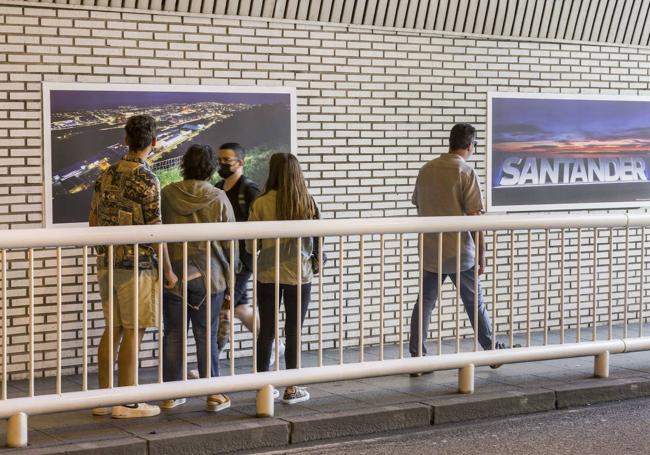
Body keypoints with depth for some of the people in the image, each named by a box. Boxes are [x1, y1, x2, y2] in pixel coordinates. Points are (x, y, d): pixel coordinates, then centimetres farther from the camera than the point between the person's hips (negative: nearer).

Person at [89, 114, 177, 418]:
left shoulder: (106, 176, 8)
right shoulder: (146, 180, -13)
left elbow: (94, 220, 13)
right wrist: (168, 270, -6)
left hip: (107, 264, 7)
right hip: (138, 265, -7)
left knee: (112, 329, 12)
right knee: (133, 331, -1)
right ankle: (126, 403, 2)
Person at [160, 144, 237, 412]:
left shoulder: (167, 195, -3)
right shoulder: (219, 199, -6)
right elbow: (230, 242, -2)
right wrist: (230, 274, 11)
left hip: (173, 275, 1)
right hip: (209, 276, -1)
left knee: (173, 334, 8)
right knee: (206, 335, 5)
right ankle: (213, 394, 8)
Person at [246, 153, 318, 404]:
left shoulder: (261, 203, -10)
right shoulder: (308, 203, -7)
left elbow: (251, 246, -6)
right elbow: (313, 243, -2)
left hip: (268, 275, 0)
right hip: (299, 275, 0)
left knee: (266, 331, 11)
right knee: (294, 332, 8)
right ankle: (292, 388, 13)